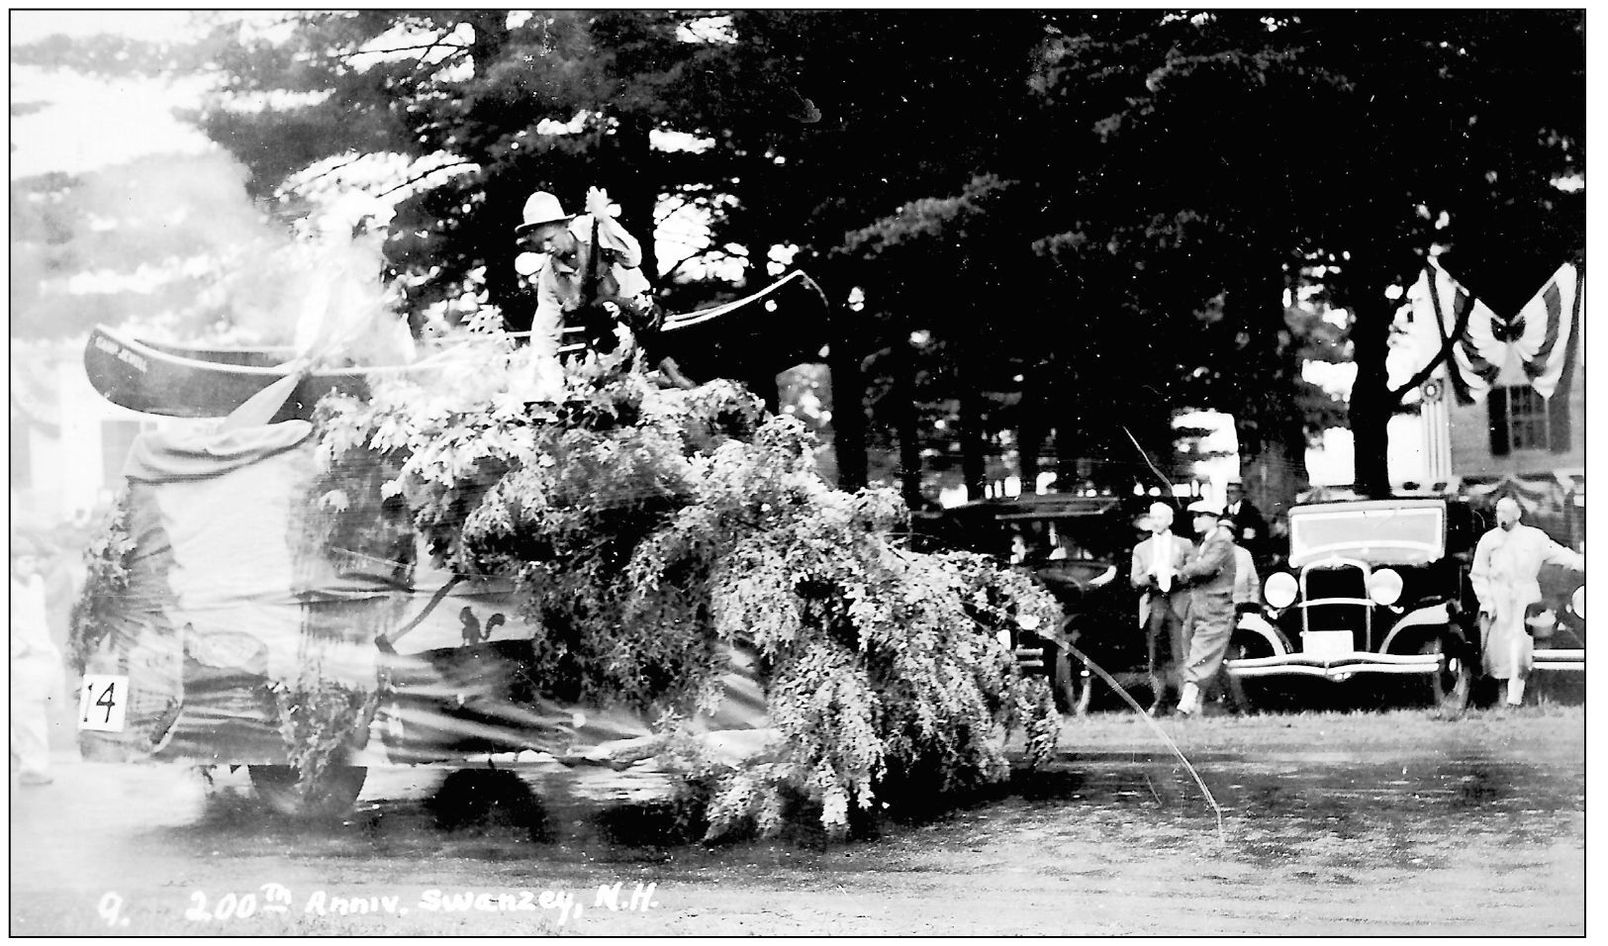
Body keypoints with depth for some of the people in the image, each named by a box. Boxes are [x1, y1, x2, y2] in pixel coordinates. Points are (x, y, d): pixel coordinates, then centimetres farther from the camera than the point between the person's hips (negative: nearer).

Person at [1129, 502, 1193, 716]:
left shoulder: (1184, 545, 14)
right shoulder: (1141, 549, 19)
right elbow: (1134, 581, 12)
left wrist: (1177, 574, -10)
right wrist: (1150, 576, -8)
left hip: (1178, 604, -2)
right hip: (1153, 605, 2)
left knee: (1181, 656, -13)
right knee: (1155, 658, -3)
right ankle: (1160, 701, 1)